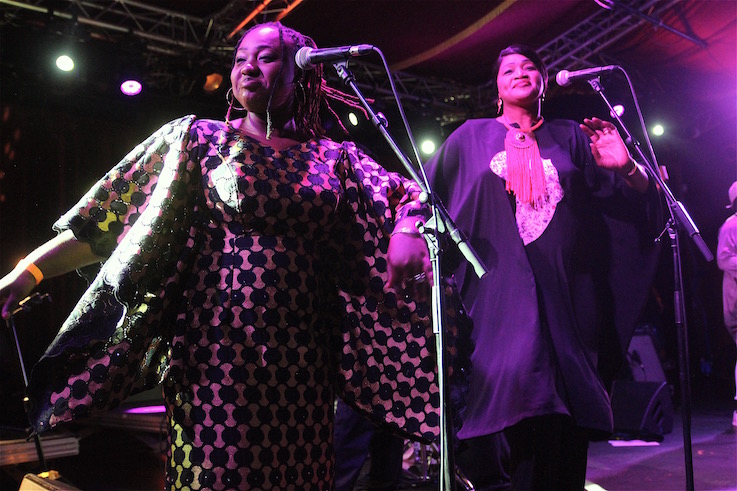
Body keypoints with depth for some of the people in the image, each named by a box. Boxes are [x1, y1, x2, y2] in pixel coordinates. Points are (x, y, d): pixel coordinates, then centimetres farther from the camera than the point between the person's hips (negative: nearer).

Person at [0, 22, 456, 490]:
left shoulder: (335, 158, 10)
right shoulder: (199, 137, 6)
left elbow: (408, 192, 11)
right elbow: (108, 218, 3)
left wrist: (407, 227, -13)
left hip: (301, 359, 2)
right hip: (217, 351, -1)